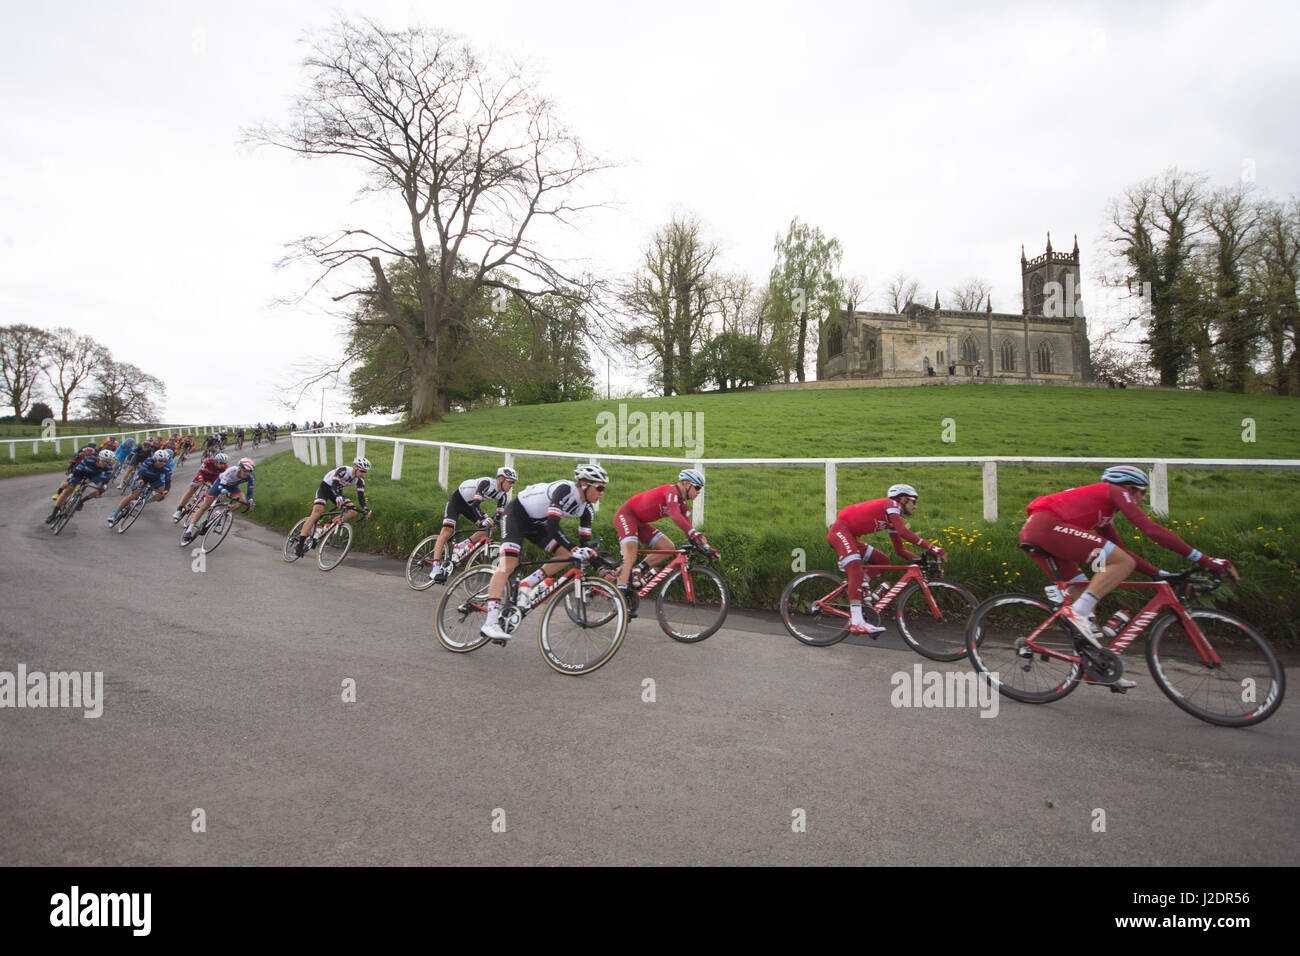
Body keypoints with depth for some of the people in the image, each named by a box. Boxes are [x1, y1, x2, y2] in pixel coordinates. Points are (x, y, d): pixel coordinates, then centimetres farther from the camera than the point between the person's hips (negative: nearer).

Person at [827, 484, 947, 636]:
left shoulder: (893, 520, 20)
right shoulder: (891, 504, -7)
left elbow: (900, 550, 19)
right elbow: (903, 532, -22)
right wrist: (931, 547, -22)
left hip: (850, 537, 10)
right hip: (840, 530, -10)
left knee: (883, 561, 11)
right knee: (856, 571, -25)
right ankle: (857, 622, -35)